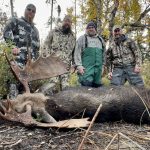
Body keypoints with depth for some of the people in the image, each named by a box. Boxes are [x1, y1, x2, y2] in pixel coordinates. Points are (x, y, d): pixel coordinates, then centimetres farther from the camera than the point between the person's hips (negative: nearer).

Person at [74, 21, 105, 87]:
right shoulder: (82, 39, 7)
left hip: (98, 68, 5)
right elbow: (77, 53, -2)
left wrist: (103, 65, 15)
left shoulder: (100, 39, 20)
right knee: (87, 87, -13)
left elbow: (103, 54, 21)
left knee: (97, 86, 6)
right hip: (86, 68, -4)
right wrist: (79, 65, -13)